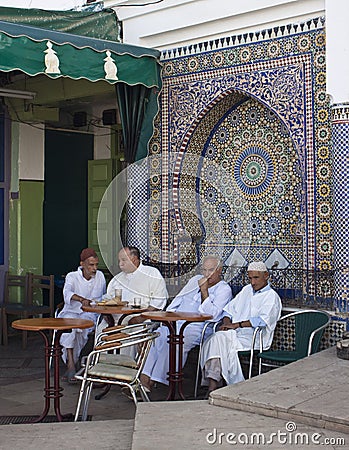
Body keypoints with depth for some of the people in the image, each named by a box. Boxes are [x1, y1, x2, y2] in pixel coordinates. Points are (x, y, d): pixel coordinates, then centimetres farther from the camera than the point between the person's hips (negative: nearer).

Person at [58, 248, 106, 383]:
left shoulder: (100, 276, 8)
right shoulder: (72, 277, -4)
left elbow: (103, 297, 21)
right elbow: (67, 293, -25)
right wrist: (81, 299, -45)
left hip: (89, 315, 1)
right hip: (71, 312, -1)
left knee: (80, 327, -33)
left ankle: (70, 364, -25)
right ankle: (71, 364, -35)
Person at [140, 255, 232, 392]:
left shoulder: (224, 289, 4)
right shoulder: (195, 280, 24)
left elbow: (210, 314, -10)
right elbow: (177, 301, 26)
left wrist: (204, 291, -12)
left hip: (195, 326, -5)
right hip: (175, 321, 6)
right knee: (156, 337, -24)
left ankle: (154, 380, -32)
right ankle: (144, 378, -30)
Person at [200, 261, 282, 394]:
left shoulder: (271, 296, 2)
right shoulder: (246, 290, 25)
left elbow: (262, 320, -13)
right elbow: (230, 308, 26)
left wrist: (236, 325, -15)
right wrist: (226, 322, 4)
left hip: (253, 337, -6)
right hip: (234, 333, 6)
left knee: (221, 338, -31)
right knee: (214, 339, -27)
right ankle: (212, 384, -34)